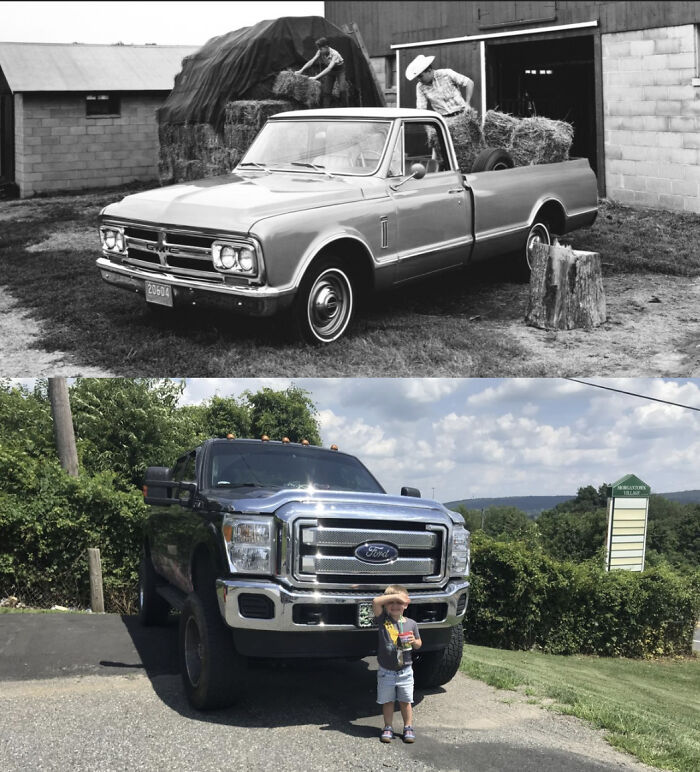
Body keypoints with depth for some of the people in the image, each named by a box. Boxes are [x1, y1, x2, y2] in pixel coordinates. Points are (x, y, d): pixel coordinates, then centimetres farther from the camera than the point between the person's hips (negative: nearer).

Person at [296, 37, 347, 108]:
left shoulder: (334, 54, -35)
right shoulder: (320, 52, -19)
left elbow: (329, 68, -44)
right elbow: (311, 61, -23)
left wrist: (316, 77, -51)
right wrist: (301, 70, -37)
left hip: (339, 69, -5)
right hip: (330, 71, 5)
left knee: (342, 90, -21)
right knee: (326, 91, -2)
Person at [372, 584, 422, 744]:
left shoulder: (411, 623, 1)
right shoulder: (383, 620, -6)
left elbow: (418, 644, 12)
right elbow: (376, 602, -23)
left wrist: (413, 641, -11)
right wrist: (395, 595, -23)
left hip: (405, 671, 1)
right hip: (386, 672, -1)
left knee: (405, 701, 8)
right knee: (387, 701, 9)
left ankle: (408, 727, 21)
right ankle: (388, 728, 21)